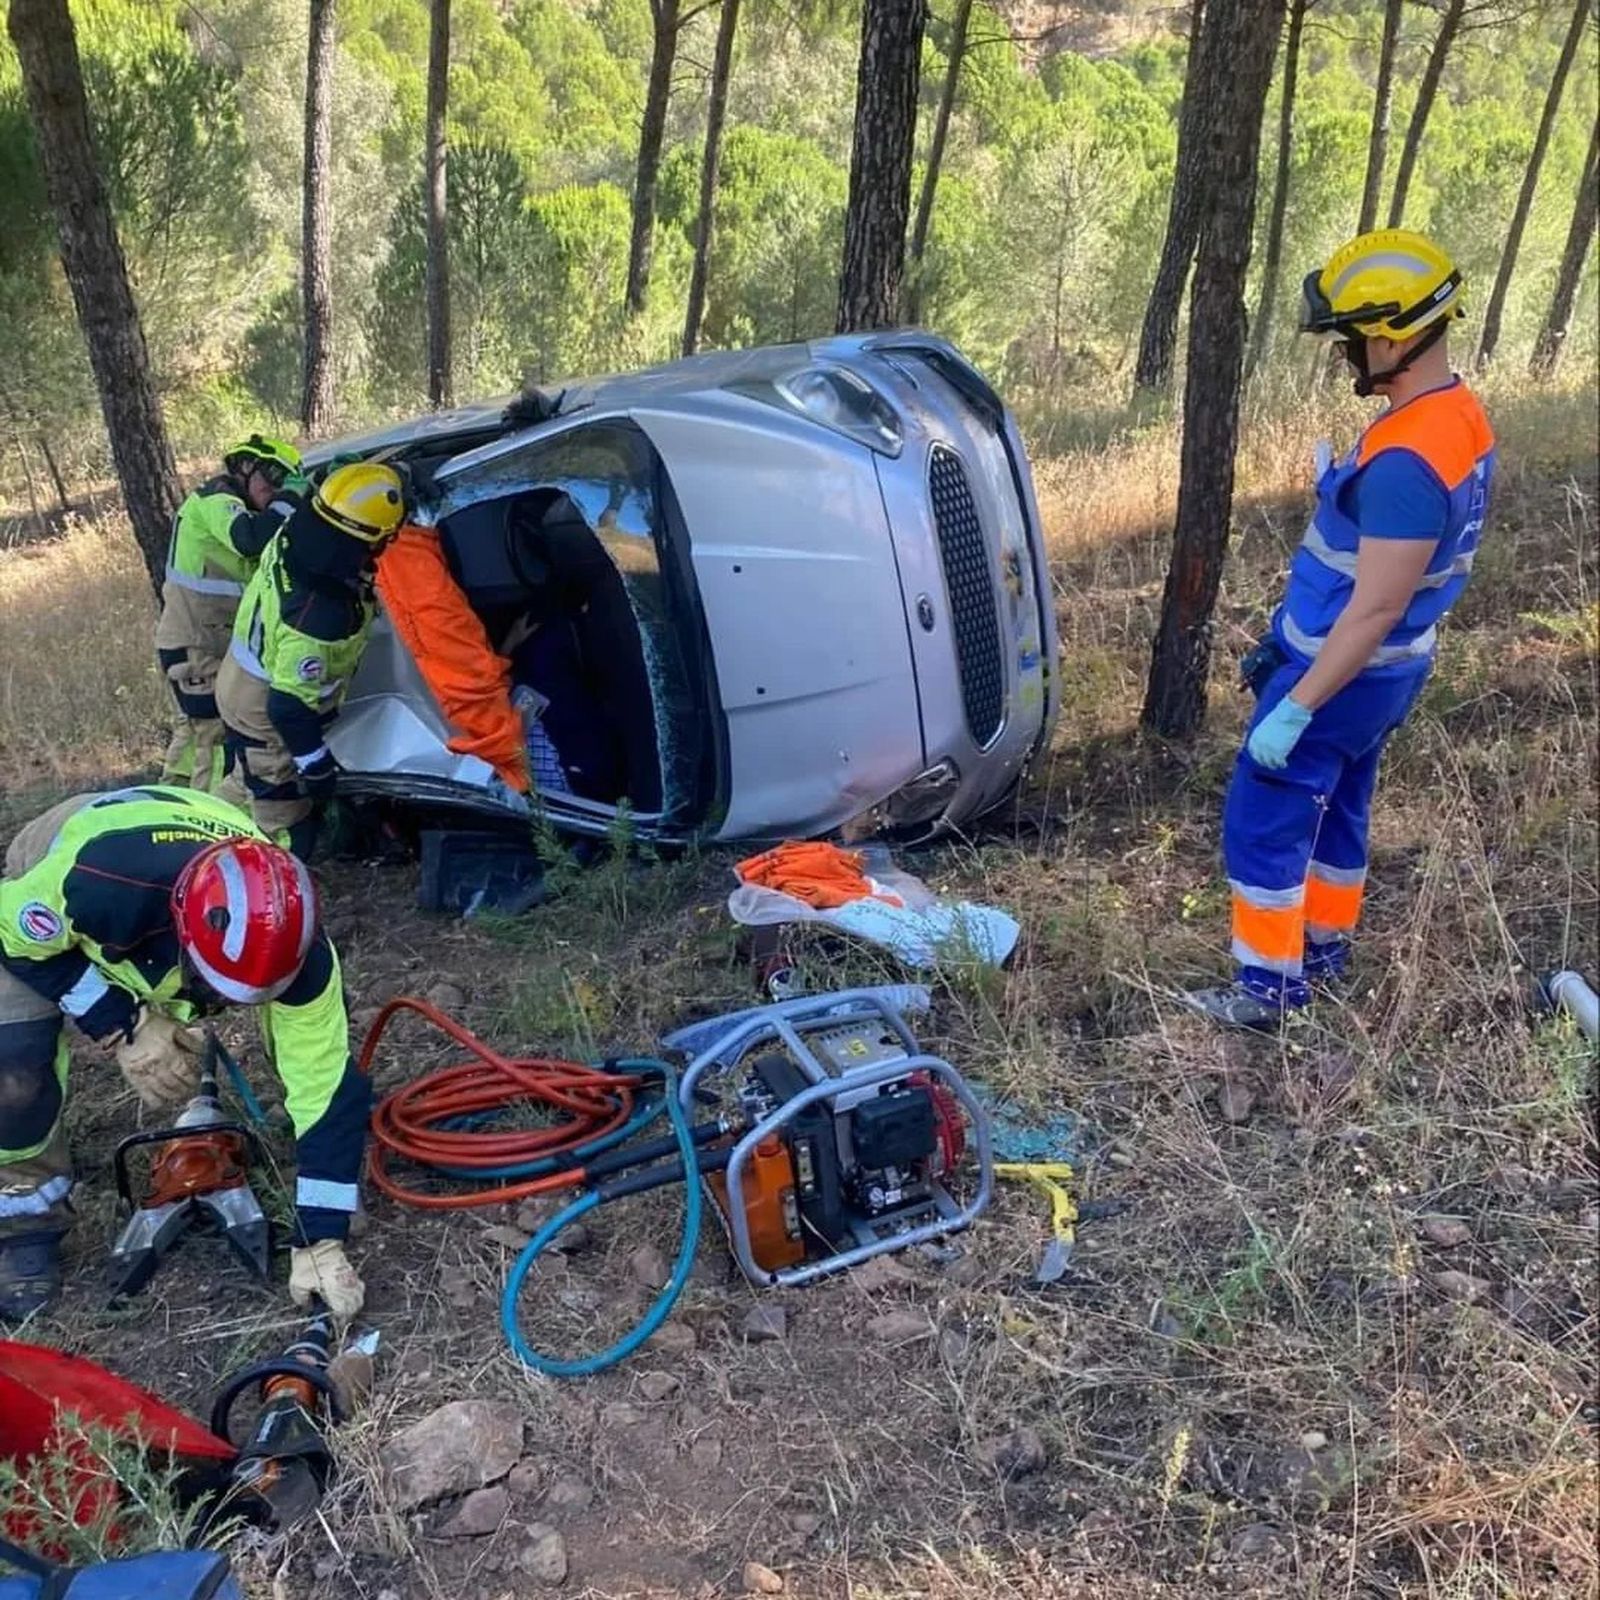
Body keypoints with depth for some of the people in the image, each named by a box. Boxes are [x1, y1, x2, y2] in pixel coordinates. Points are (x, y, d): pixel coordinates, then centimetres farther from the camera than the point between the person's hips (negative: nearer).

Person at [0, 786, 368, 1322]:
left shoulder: (296, 952, -37)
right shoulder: (99, 881, -47)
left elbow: (324, 1088, -29)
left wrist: (320, 1243, -25)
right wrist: (121, 1026, -32)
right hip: (44, 891, -2)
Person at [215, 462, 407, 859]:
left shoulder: (290, 537, -19)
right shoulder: (320, 614, -41)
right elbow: (291, 706, -33)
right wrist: (318, 767, -20)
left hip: (242, 690, 9)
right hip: (267, 719, -9)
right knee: (288, 832, 6)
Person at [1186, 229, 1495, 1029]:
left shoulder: (1407, 461, -30)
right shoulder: (1458, 416, 3)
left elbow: (1376, 611, -29)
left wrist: (1293, 709, -25)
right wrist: (1344, 490, 13)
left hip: (1344, 674, -10)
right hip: (1387, 670, 10)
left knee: (1263, 824, 2)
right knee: (1335, 808, 23)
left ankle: (1267, 987, 14)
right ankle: (1324, 947, 39)